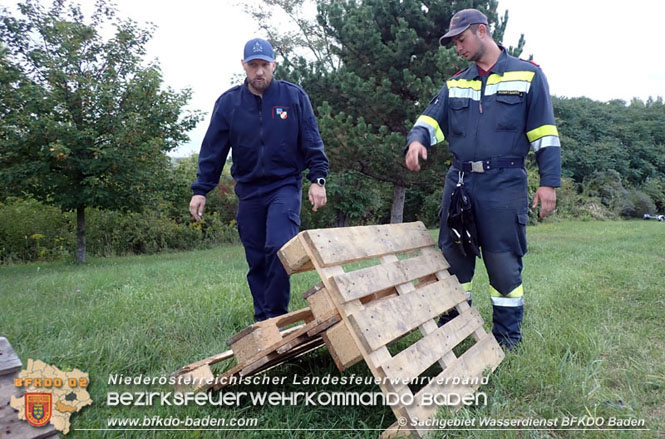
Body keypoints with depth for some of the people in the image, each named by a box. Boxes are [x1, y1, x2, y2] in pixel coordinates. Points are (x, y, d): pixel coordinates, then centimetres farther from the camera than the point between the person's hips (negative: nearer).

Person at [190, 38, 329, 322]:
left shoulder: (294, 96, -1)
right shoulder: (228, 102, 2)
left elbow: (312, 142, 2)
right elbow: (212, 150, 4)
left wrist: (318, 179, -6)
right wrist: (200, 190, 1)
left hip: (285, 186, -2)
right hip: (248, 191, 3)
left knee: (279, 248, -20)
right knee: (256, 261, 7)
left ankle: (276, 315, -5)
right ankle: (263, 321, 20)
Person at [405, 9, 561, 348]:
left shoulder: (528, 75, 4)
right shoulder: (455, 84, 16)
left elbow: (544, 134, 1)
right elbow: (431, 119, 8)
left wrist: (549, 182, -5)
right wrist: (417, 140, -15)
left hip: (503, 185, -4)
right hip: (459, 182, 5)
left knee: (504, 263, 1)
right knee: (453, 258, 9)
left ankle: (507, 339, 17)